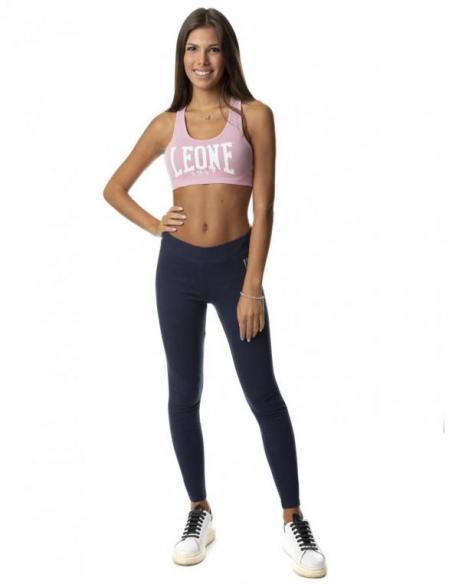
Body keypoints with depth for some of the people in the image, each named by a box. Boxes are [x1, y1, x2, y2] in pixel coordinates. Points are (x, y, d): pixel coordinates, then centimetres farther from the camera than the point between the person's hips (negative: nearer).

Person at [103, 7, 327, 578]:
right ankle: (200, 512, 24)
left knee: (263, 393, -1)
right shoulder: (166, 124, 7)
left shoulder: (254, 116, -1)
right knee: (184, 394, 9)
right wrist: (152, 224, -1)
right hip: (177, 268, 3)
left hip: (234, 264, -3)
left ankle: (293, 520, 11)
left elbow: (263, 206, -5)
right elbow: (114, 188, 16)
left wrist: (253, 286, -10)